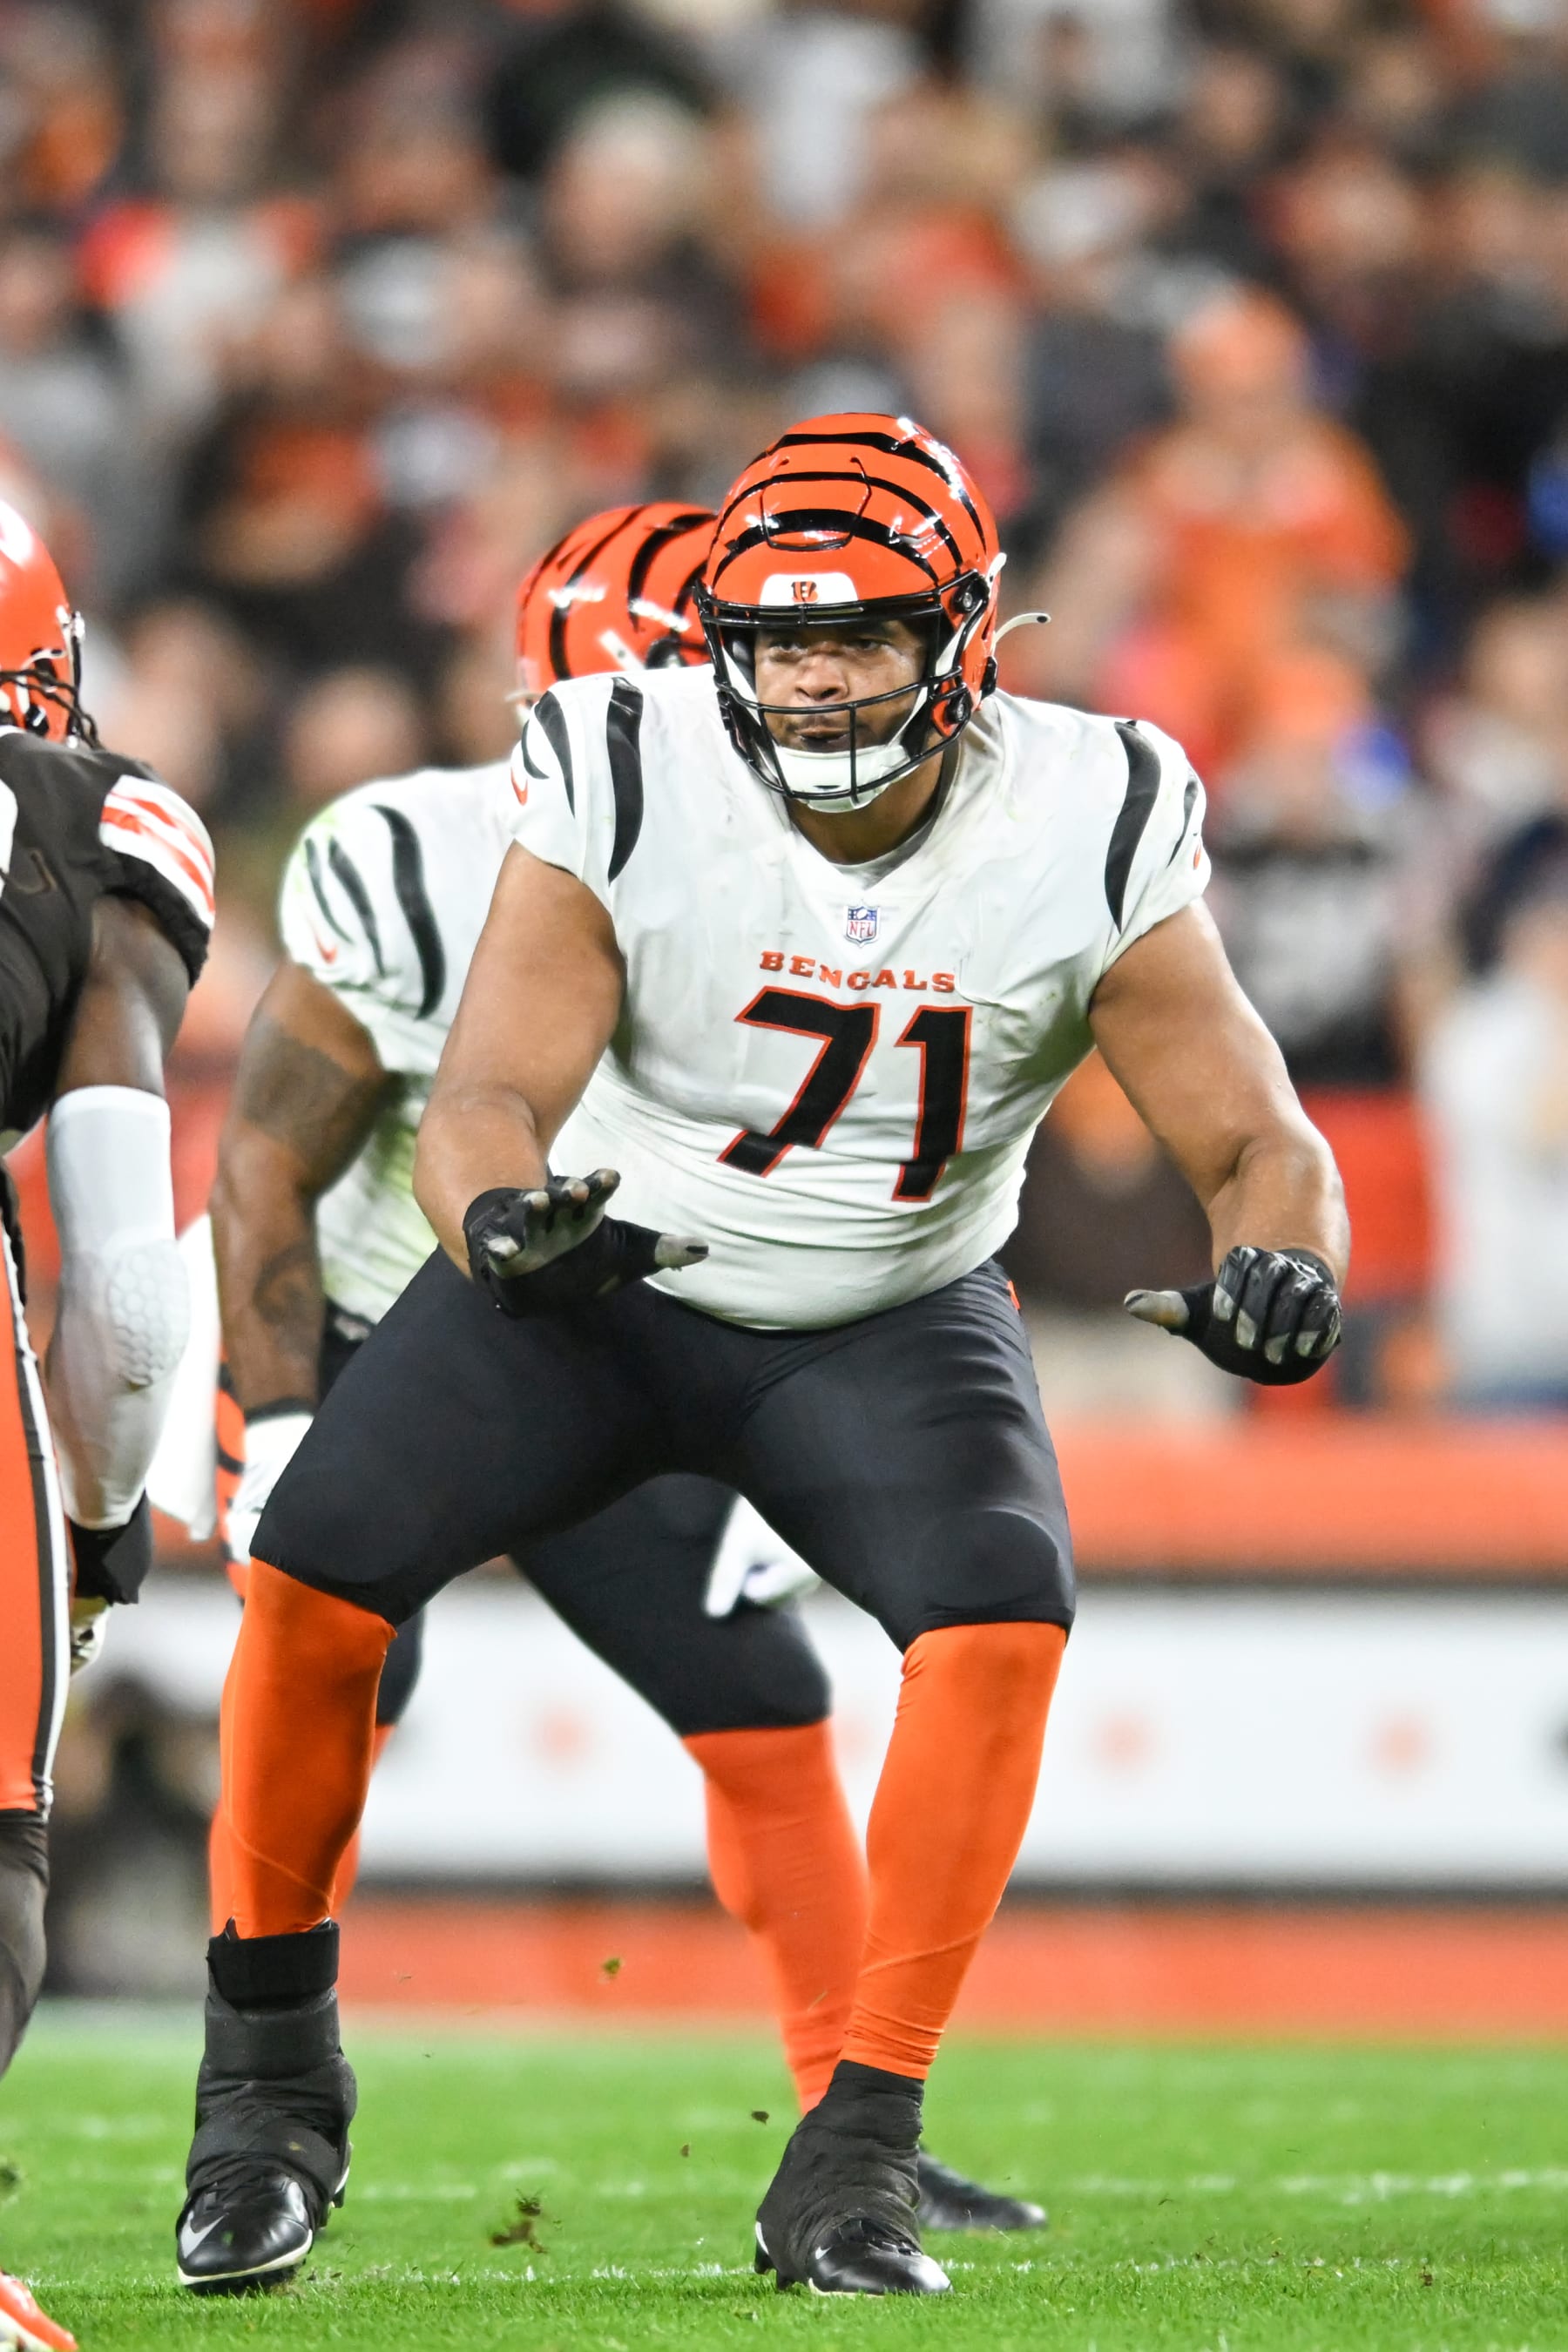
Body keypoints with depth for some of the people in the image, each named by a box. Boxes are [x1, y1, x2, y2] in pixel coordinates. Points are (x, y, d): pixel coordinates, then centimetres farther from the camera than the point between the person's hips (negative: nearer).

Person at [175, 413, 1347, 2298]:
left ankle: (854, 2169, -18)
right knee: (313, 1574, -17)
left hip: (891, 1320, 0)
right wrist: (502, 1213, -51)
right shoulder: (622, 788, -22)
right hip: (597, 1281, 0)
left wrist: (1279, 1268, -39)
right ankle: (271, 2066, 8)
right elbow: (485, 1099, -27)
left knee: (1002, 1626, -27)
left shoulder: (1087, 836, -20)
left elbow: (1255, 1144, -15)